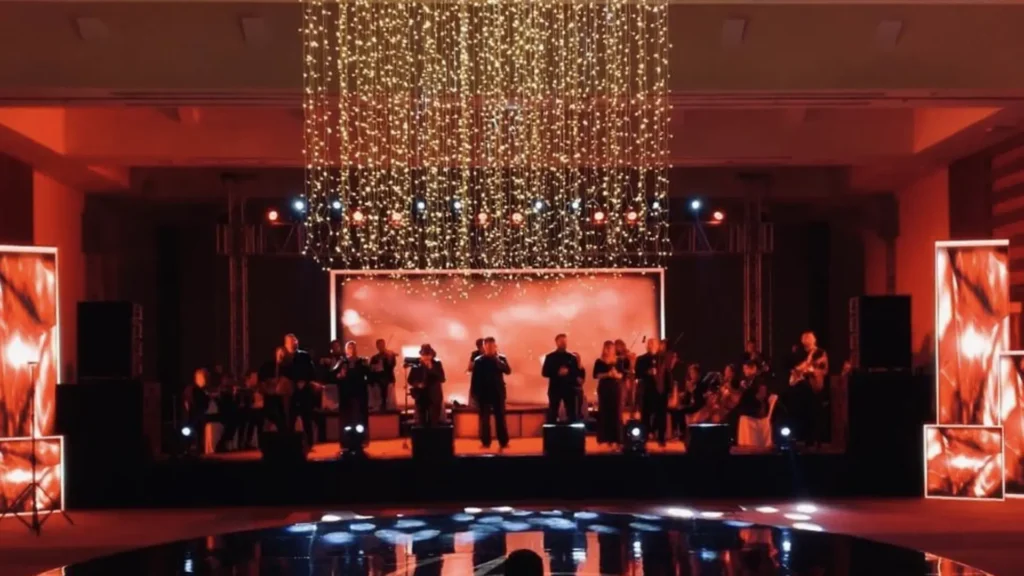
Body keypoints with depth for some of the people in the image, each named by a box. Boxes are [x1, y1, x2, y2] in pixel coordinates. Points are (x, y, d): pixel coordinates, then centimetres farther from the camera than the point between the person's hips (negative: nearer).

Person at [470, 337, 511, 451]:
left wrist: (497, 360, -21)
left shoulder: (501, 359, 3)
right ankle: (485, 442, 9)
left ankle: (503, 442, 5)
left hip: (498, 393, 0)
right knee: (484, 419, 3)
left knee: (500, 418, 1)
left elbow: (508, 371, -13)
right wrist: (473, 394, -4)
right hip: (483, 393, 0)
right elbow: (475, 378, 0)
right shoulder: (478, 361, 0)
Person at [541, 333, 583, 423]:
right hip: (555, 389, -2)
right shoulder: (550, 357, 3)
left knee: (572, 414, 3)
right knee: (552, 414, 0)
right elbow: (544, 372, -4)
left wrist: (568, 372, -14)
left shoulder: (572, 357, 8)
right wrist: (558, 372, -16)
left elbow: (578, 373, 5)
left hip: (569, 389, 2)